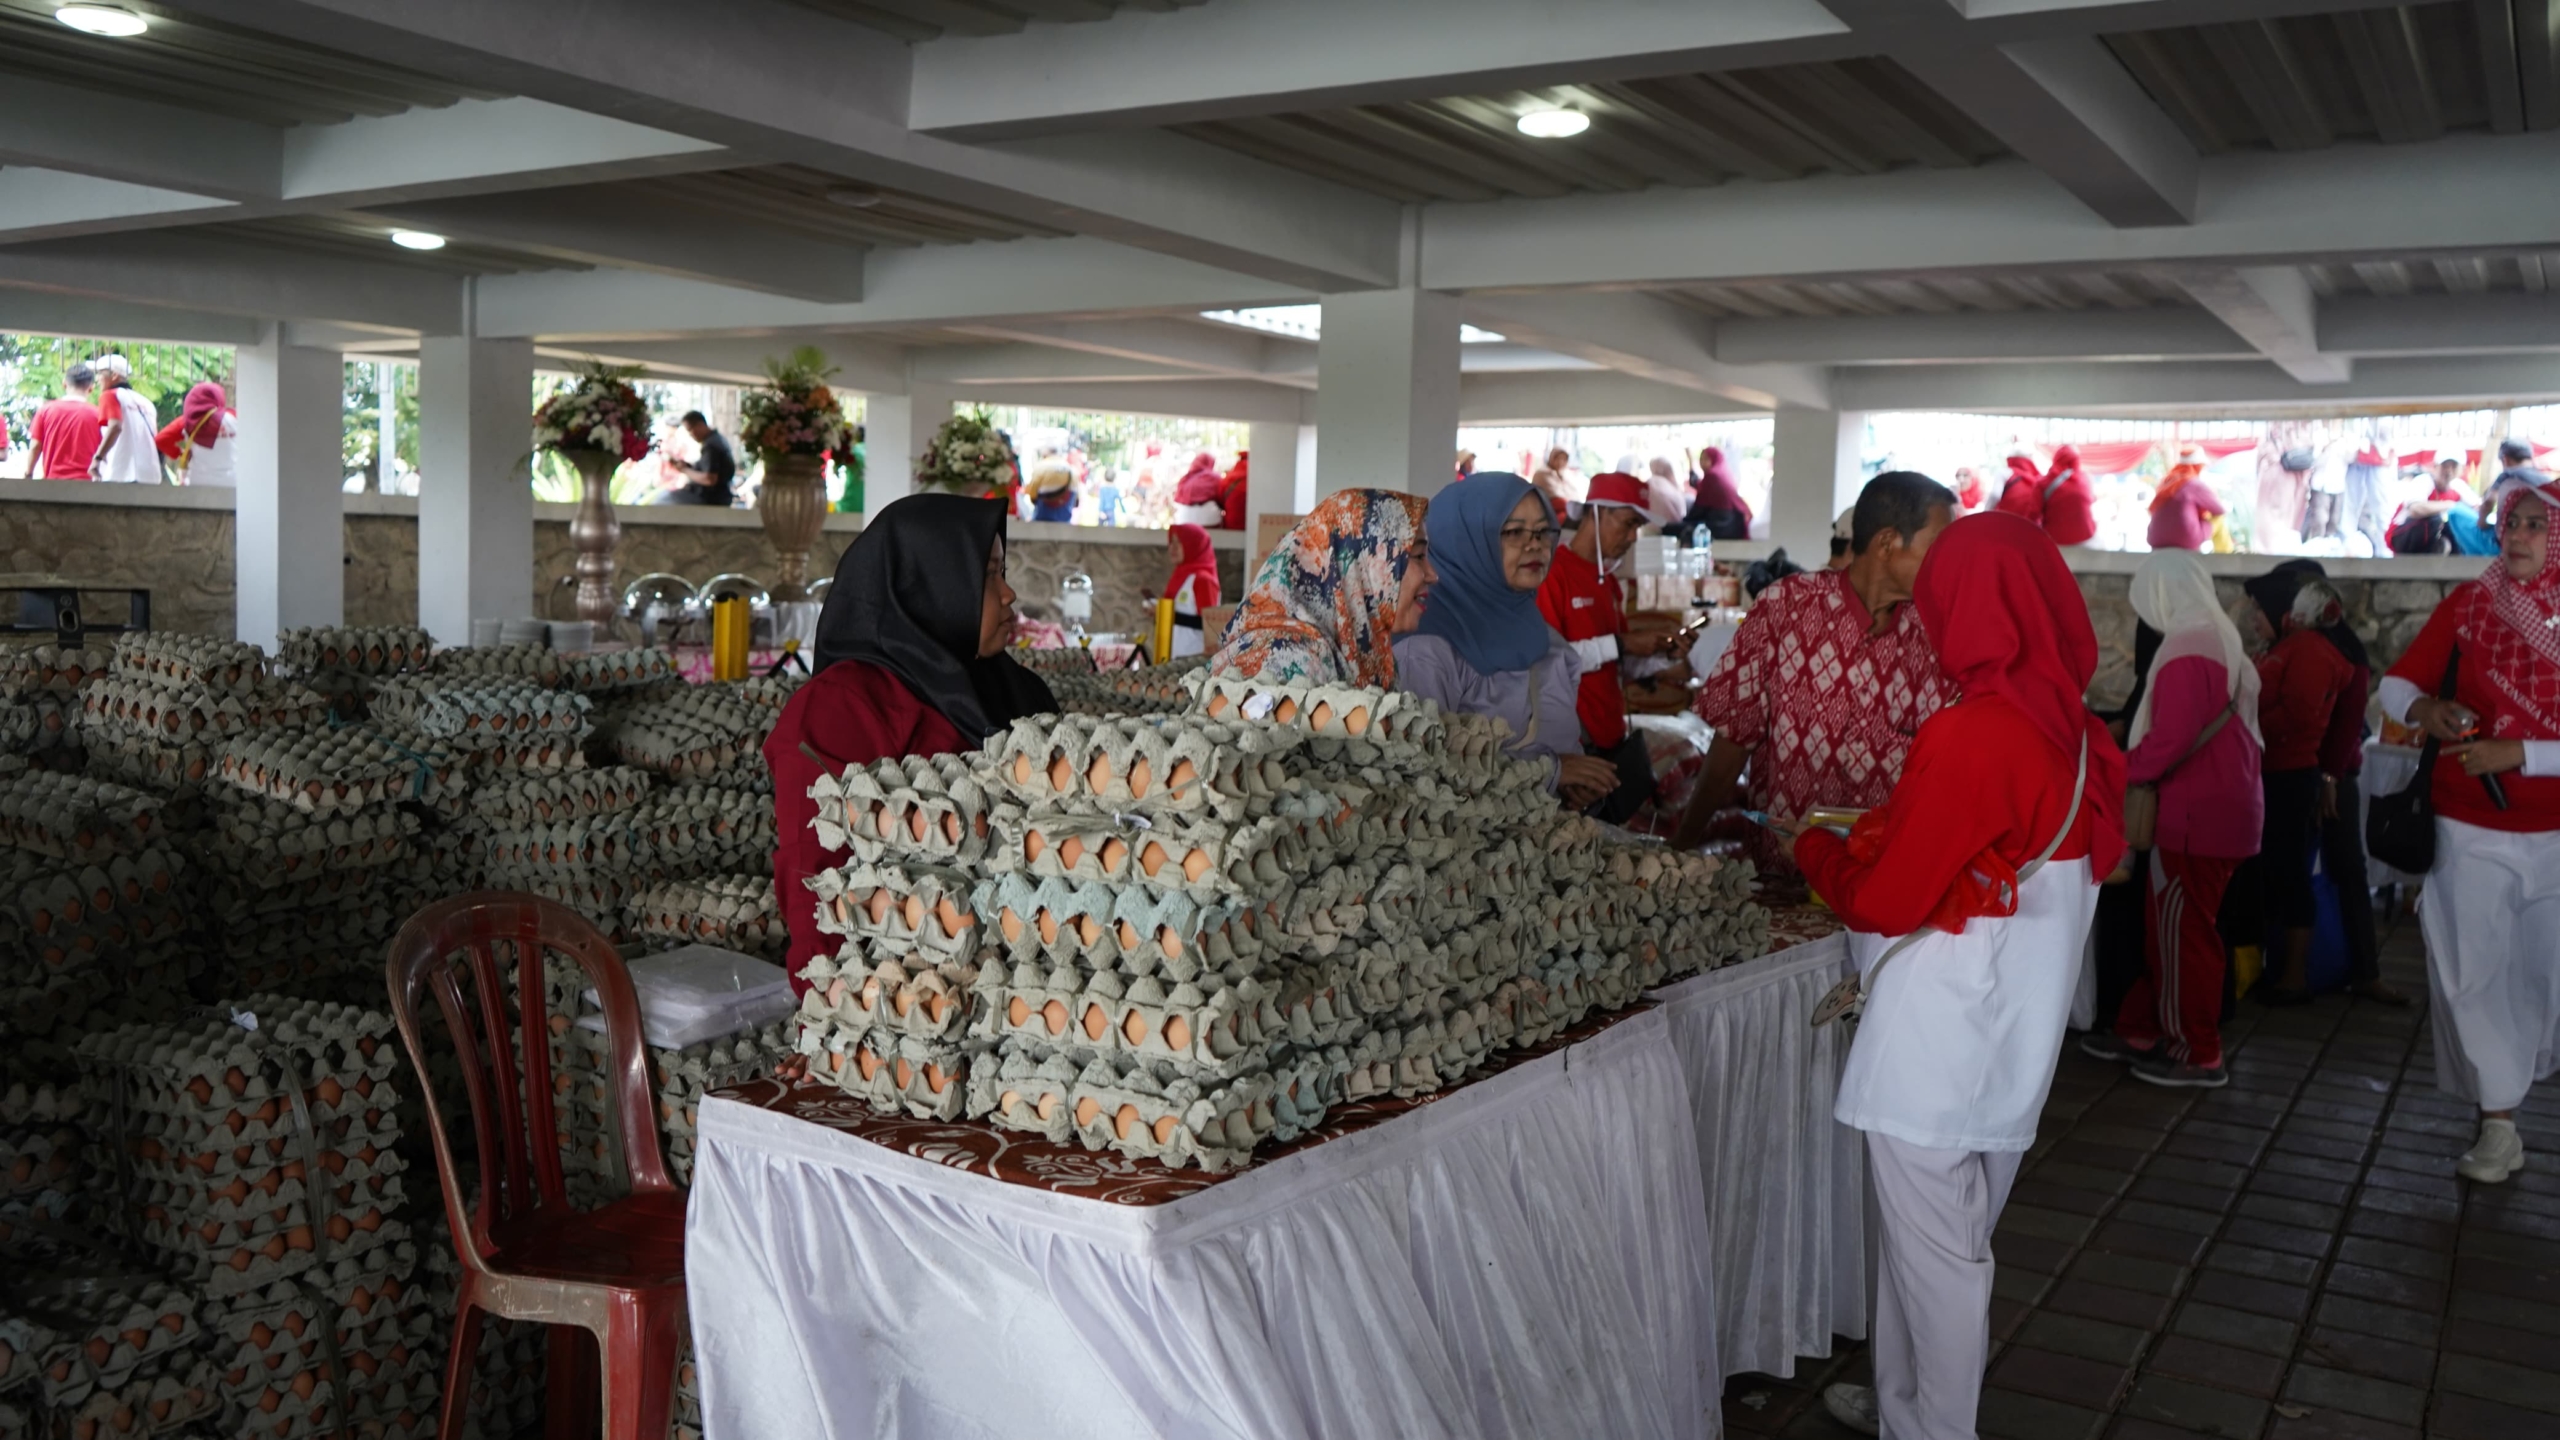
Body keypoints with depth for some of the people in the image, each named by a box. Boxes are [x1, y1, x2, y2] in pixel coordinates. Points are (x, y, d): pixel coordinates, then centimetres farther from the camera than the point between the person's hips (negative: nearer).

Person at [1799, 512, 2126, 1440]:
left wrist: (1812, 849, 2)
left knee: (1933, 1250, 7)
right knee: (1947, 1238, 21)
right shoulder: (2072, 731, 2)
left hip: (1937, 1047, -8)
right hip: (2009, 1040, 8)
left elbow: (1883, 896, -16)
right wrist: (1872, 837, 15)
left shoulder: (1969, 736, -22)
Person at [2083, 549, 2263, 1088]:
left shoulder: (2186, 651, -19)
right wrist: (2134, 736, 16)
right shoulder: (2224, 640, 12)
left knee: (2183, 933, 1)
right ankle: (2142, 1030, 23)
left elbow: (2170, 740, -24)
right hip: (2224, 806, 10)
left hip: (2196, 815, -10)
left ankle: (2198, 1054, 9)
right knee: (2166, 927, 15)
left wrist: (2118, 770, -10)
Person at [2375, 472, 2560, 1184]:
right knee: (2472, 971, -2)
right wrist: (2425, 710, -19)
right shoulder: (2470, 603, -4)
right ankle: (2498, 1125, 8)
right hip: (2471, 831, 0)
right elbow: (2397, 683, 1)